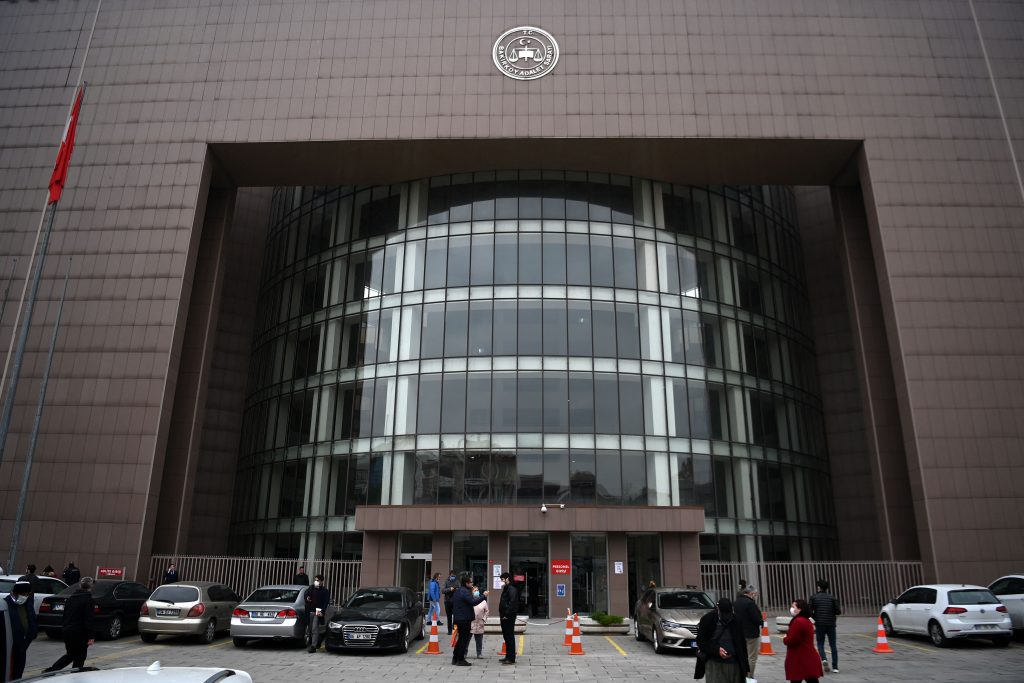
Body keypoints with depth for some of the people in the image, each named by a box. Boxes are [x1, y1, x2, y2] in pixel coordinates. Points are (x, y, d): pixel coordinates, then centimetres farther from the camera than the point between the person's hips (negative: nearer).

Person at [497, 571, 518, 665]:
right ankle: (508, 656, 23)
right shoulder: (505, 588, 18)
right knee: (506, 636, 15)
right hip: (504, 617, 10)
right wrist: (501, 613, 14)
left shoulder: (512, 589, -14)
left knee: (510, 637, -6)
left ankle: (511, 658, -3)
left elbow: (512, 603, -22)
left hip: (509, 617, -10)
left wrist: (507, 614, -22)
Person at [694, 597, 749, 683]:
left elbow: (742, 644, 10)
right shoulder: (707, 620, -5)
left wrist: (744, 666, 8)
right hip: (714, 663, -3)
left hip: (733, 663, 3)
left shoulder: (735, 621, 3)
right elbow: (700, 641, -3)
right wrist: (716, 650, -18)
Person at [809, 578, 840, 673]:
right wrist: (831, 612, 16)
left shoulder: (813, 597, 0)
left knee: (820, 644, 10)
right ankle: (835, 667, 7)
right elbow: (838, 611, -5)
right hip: (831, 624, 1)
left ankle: (824, 660, -14)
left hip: (819, 624, -1)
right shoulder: (831, 597, 3)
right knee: (833, 645, 11)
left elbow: (809, 611, -7)